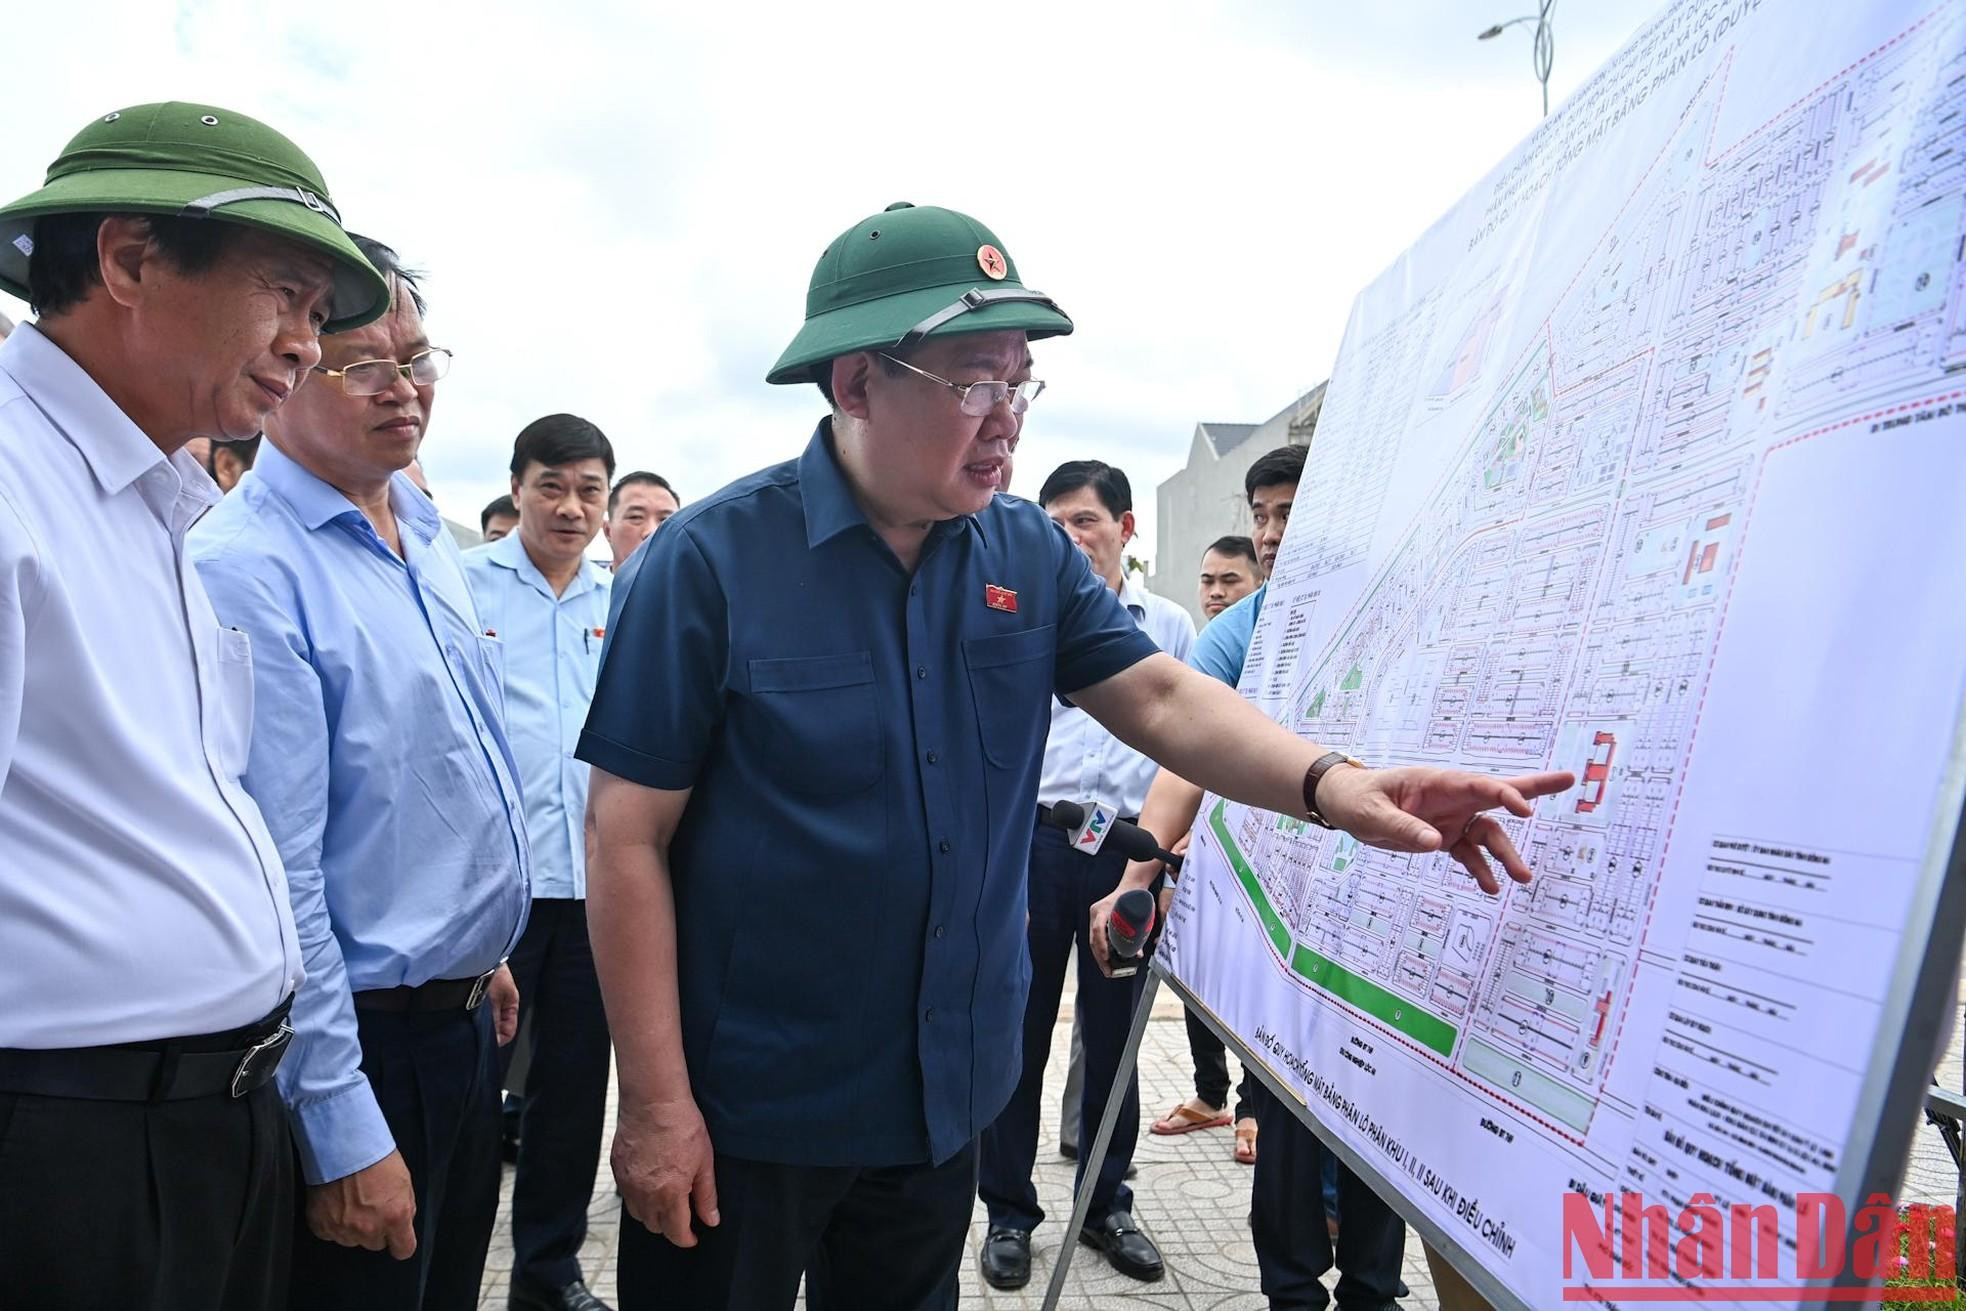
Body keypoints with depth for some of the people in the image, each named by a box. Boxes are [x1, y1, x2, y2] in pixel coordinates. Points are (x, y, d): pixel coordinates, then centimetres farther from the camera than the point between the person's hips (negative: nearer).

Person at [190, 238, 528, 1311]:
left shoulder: (427, 538, 7)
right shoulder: (246, 569, -19)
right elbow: (275, 878, -22)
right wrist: (344, 1135, -20)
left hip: (466, 1020, 8)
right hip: (363, 1047, -8)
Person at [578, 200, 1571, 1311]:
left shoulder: (1031, 554, -1)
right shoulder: (713, 558, -16)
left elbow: (1163, 697, -5)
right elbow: (631, 836, -15)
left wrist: (1329, 783, -25)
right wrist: (655, 1104, -15)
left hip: (947, 1095, 5)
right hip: (747, 1109, -4)